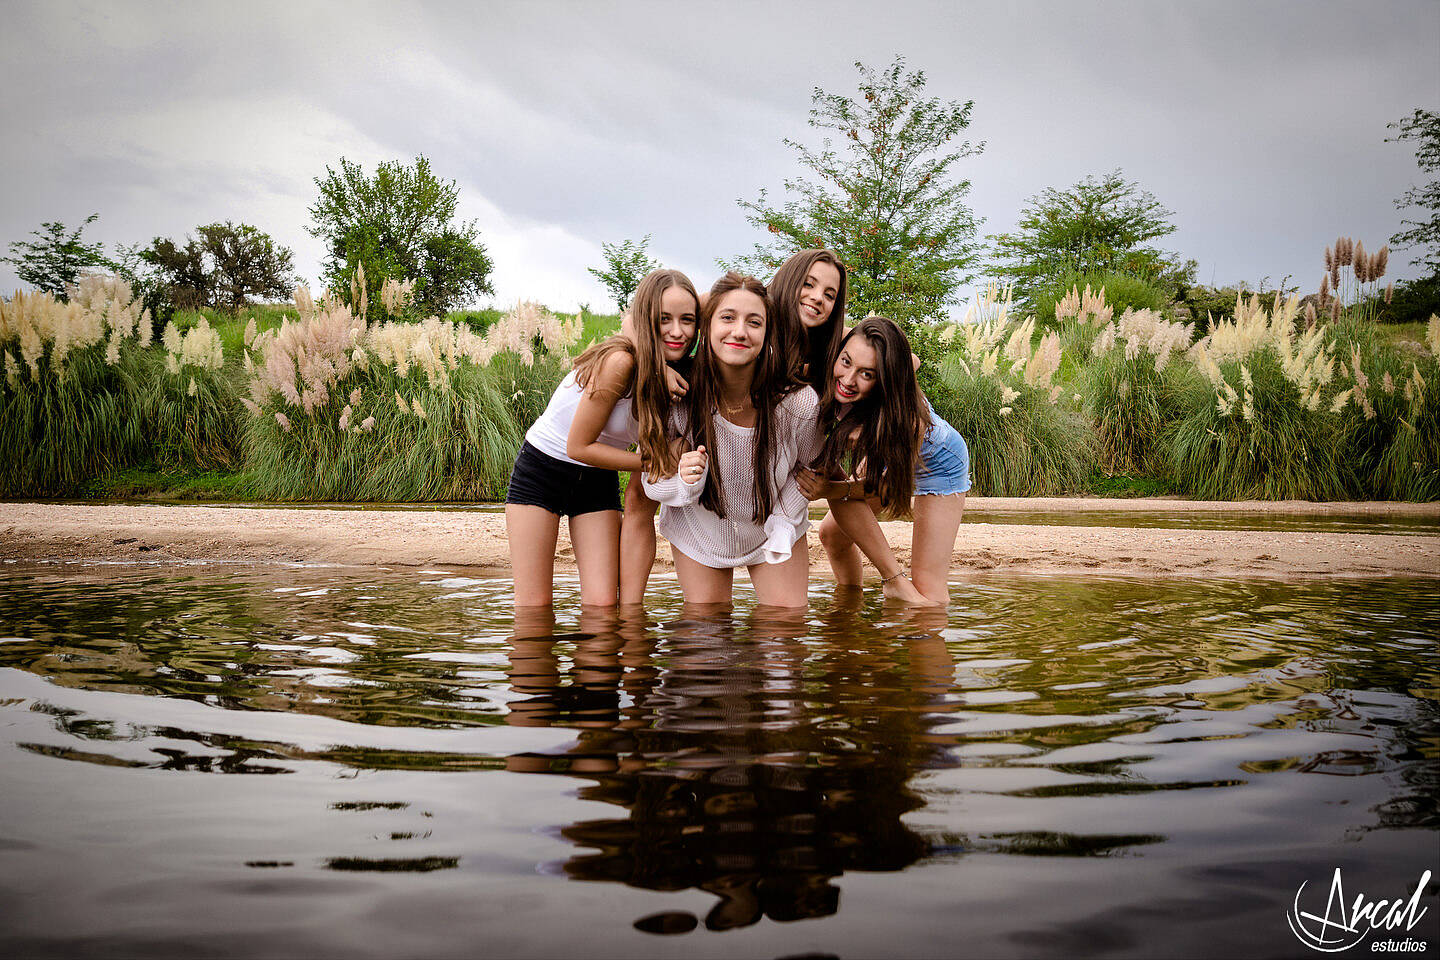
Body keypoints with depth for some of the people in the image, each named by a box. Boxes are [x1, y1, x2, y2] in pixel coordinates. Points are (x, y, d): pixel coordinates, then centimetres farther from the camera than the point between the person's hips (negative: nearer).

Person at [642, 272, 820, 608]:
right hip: (699, 533, 0)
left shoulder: (799, 404, -28)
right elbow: (653, 484, -15)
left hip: (774, 530, 0)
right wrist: (685, 481, -37)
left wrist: (783, 524, -17)